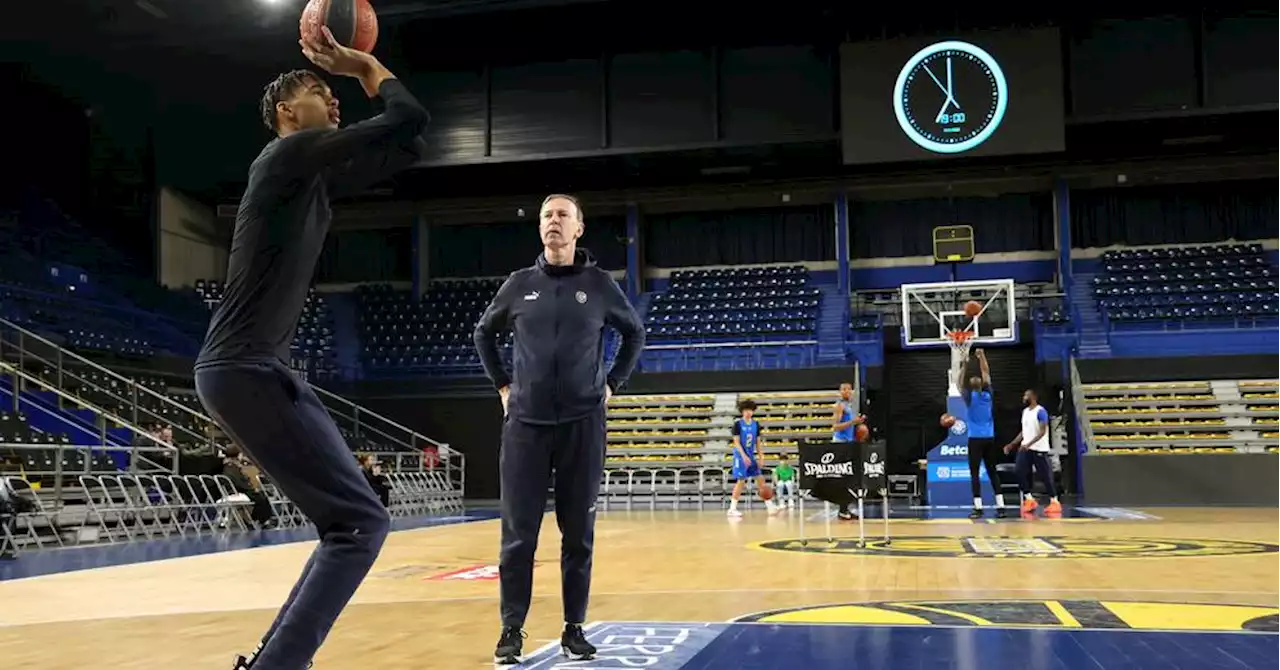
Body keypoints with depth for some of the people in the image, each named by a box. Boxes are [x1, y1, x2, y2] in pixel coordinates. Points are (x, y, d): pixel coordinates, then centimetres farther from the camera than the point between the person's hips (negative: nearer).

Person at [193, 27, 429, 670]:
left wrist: (362, 72, 22)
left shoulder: (318, 173, 19)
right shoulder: (291, 151, -8)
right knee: (360, 522, -13)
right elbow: (408, 119, -13)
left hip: (256, 368, 10)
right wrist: (365, 65, 5)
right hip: (246, 370, -10)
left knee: (350, 520, 15)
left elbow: (406, 146, 26)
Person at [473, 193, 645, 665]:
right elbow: (484, 333, 20)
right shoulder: (519, 284, 5)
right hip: (526, 424, 1)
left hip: (582, 424, 0)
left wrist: (612, 383, 8)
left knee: (578, 534, 5)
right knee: (518, 534, 1)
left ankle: (574, 628, 15)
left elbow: (635, 333, 15)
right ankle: (512, 629, 12)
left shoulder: (599, 284, 2)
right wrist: (502, 384, 11)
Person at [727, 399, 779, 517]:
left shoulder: (756, 424, 7)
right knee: (741, 481, -9)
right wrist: (744, 455, -23)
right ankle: (732, 509, -2)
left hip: (751, 456, 6)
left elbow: (758, 442, 11)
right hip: (741, 456, -6)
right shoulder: (738, 423, -9)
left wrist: (761, 457, 3)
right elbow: (736, 442, -13)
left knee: (760, 479, 4)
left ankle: (770, 505, 9)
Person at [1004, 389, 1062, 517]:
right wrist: (1011, 445, 14)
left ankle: (1054, 502, 6)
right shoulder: (1025, 411, 14)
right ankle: (1029, 500, 7)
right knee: (1021, 473, -3)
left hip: (1039, 449, -8)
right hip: (1025, 448, 8)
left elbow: (1043, 432, -20)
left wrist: (1029, 444, -30)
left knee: (1045, 476, -3)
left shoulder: (1040, 411, -12)